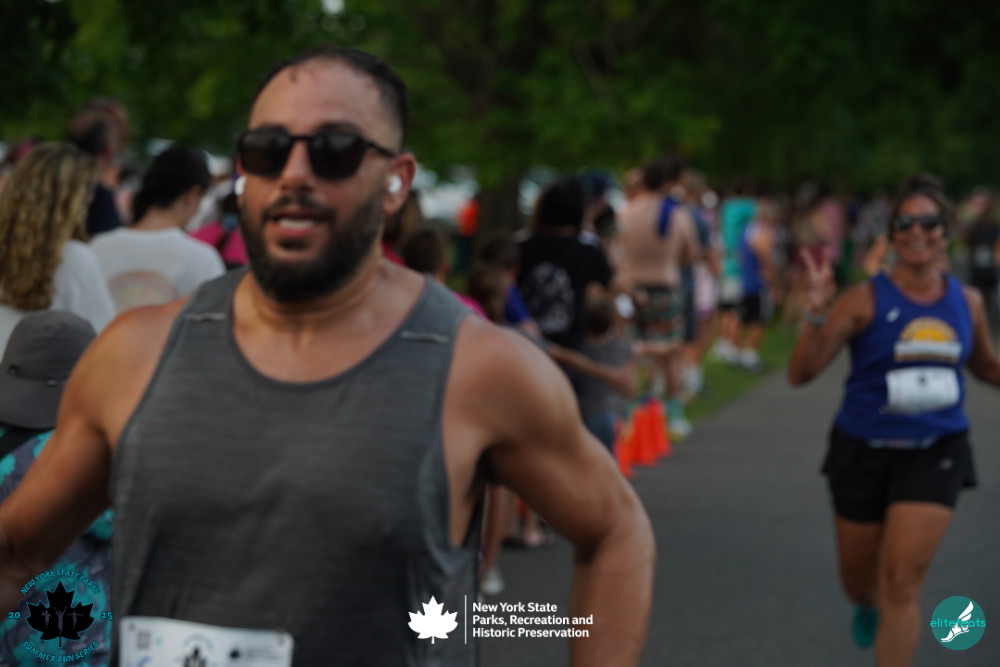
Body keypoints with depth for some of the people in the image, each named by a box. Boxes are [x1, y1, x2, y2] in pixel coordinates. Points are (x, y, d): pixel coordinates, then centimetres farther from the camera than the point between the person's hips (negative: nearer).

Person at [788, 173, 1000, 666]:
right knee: (859, 583, 16)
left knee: (903, 584, -12)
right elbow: (800, 373, -17)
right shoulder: (866, 300, -12)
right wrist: (817, 313, -33)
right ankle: (869, 605, 55)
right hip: (864, 452, -1)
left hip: (934, 454, 1)